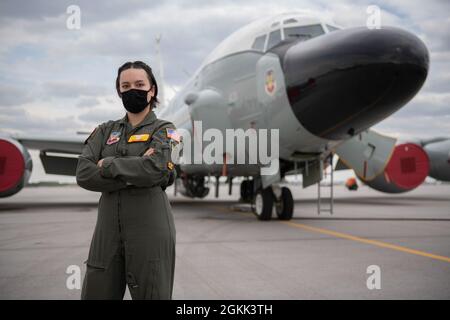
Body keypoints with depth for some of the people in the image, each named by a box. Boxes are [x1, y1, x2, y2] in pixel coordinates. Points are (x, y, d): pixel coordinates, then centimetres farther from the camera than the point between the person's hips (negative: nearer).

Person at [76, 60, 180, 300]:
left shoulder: (163, 129, 3)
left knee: (150, 294, 3)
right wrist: (135, 175, -12)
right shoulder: (105, 131, 13)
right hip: (107, 228, 4)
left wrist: (108, 164, -5)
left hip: (150, 228, -3)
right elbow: (83, 174, -3)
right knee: (96, 293, 7)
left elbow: (155, 170, -18)